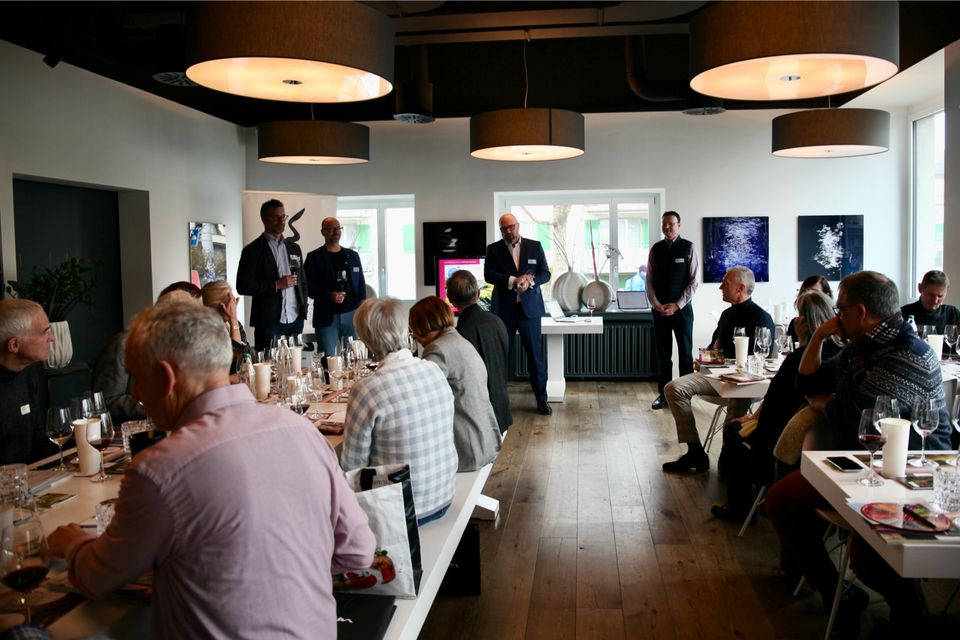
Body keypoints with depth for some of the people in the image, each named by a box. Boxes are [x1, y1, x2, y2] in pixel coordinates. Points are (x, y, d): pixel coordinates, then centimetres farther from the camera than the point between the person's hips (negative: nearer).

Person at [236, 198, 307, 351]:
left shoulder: (294, 248, 16)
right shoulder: (253, 250, -2)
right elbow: (243, 287, -8)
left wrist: (303, 308, 11)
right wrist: (276, 285, -14)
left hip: (295, 320, 5)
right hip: (269, 323, -5)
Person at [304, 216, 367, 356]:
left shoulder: (352, 255, 14)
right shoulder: (314, 257, 4)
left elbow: (361, 284, 14)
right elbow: (308, 286, -1)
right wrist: (329, 295, -16)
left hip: (352, 315, 3)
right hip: (326, 317, -3)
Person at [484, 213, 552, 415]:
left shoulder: (535, 247, 5)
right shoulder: (493, 249, 3)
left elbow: (545, 273, 4)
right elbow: (489, 275, -7)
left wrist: (530, 280, -16)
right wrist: (513, 280, -19)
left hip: (529, 308, 0)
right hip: (504, 309, 0)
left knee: (535, 355, 4)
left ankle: (541, 400, 12)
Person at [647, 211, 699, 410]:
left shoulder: (688, 248, -2)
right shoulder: (655, 249, 6)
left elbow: (693, 281, -5)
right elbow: (649, 280, 7)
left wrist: (676, 305, -11)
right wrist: (656, 304, -6)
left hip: (682, 308, -3)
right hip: (659, 309, 3)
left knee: (685, 354, 3)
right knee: (663, 354, 8)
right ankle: (663, 394, 14)